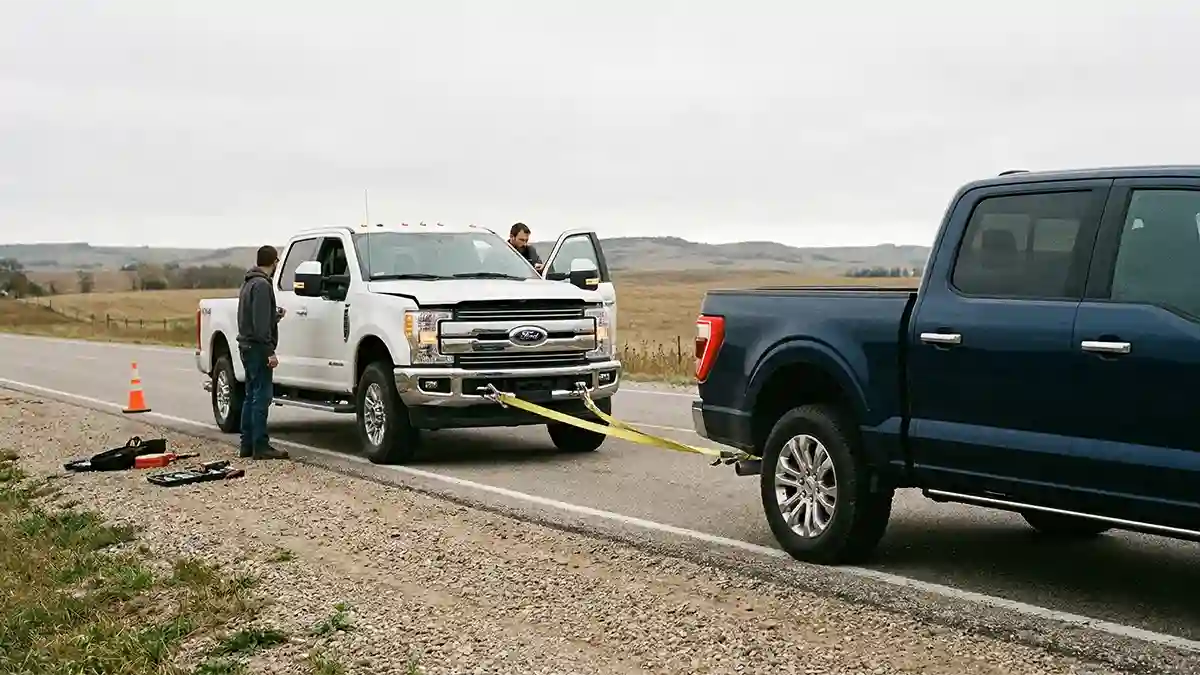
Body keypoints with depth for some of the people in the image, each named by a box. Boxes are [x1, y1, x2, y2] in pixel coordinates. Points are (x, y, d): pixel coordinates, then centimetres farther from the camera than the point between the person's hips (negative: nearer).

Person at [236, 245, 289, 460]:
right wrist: (269, 352, -22)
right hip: (257, 348, -10)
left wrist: (275, 315, 29)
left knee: (252, 396, 12)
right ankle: (261, 446, -10)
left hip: (247, 347, 10)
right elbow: (260, 323, -21)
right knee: (262, 396, -9)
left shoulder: (249, 283, 17)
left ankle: (247, 445, 15)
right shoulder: (262, 285, -14)